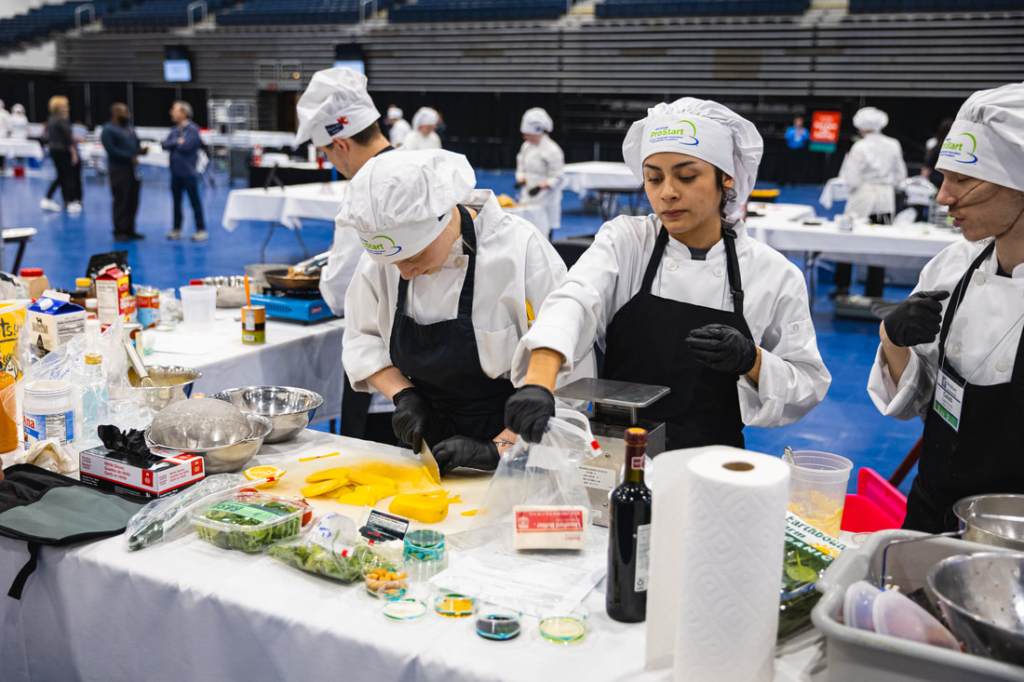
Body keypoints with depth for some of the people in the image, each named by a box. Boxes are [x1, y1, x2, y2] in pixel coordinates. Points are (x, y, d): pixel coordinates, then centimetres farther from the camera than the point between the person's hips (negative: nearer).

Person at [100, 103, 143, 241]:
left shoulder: (129, 128, 17)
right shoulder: (108, 130, -7)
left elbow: (136, 144, 20)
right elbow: (112, 150, -18)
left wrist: (141, 149, -4)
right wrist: (130, 157, -20)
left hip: (133, 170, 8)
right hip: (119, 170, -8)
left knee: (133, 201, 9)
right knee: (121, 201, -6)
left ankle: (130, 230, 17)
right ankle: (119, 232, 0)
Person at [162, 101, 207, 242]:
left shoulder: (193, 129, -9)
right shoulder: (174, 130, 13)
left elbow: (186, 145, -20)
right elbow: (165, 145, 3)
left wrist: (173, 143, -4)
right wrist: (177, 142, -10)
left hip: (188, 172, -7)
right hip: (176, 172, 7)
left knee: (195, 201, -1)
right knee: (176, 202, 12)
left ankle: (201, 230, 4)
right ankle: (176, 229, 22)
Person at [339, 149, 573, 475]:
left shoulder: (519, 249, -20)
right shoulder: (383, 249, -6)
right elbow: (363, 338, 7)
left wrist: (498, 448, -23)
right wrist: (404, 395, -8)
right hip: (432, 440, 4)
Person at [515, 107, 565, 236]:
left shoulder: (552, 150, -14)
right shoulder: (526, 146, 10)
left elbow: (556, 177, -13)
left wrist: (541, 187, -26)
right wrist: (521, 179, -2)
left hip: (544, 199, -7)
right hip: (527, 199, 7)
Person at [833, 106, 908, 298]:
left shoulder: (859, 147, -10)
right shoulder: (893, 145, 3)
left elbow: (851, 180, -12)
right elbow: (900, 176, 8)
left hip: (863, 199, -4)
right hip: (886, 201, 4)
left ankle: (842, 286, 10)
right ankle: (874, 293, 10)